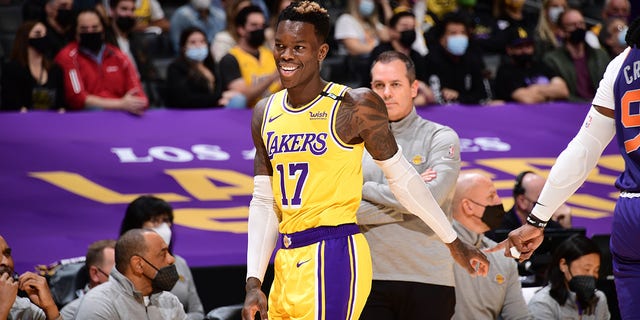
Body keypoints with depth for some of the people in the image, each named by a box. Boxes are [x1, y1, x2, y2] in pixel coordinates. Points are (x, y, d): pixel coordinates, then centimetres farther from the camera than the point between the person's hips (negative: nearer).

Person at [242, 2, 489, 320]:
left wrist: (454, 243, 6)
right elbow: (263, 202, 12)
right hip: (287, 259, 7)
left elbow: (401, 177, 1)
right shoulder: (265, 114, 10)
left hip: (334, 257, -7)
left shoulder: (353, 106, -8)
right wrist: (254, 282, 5)